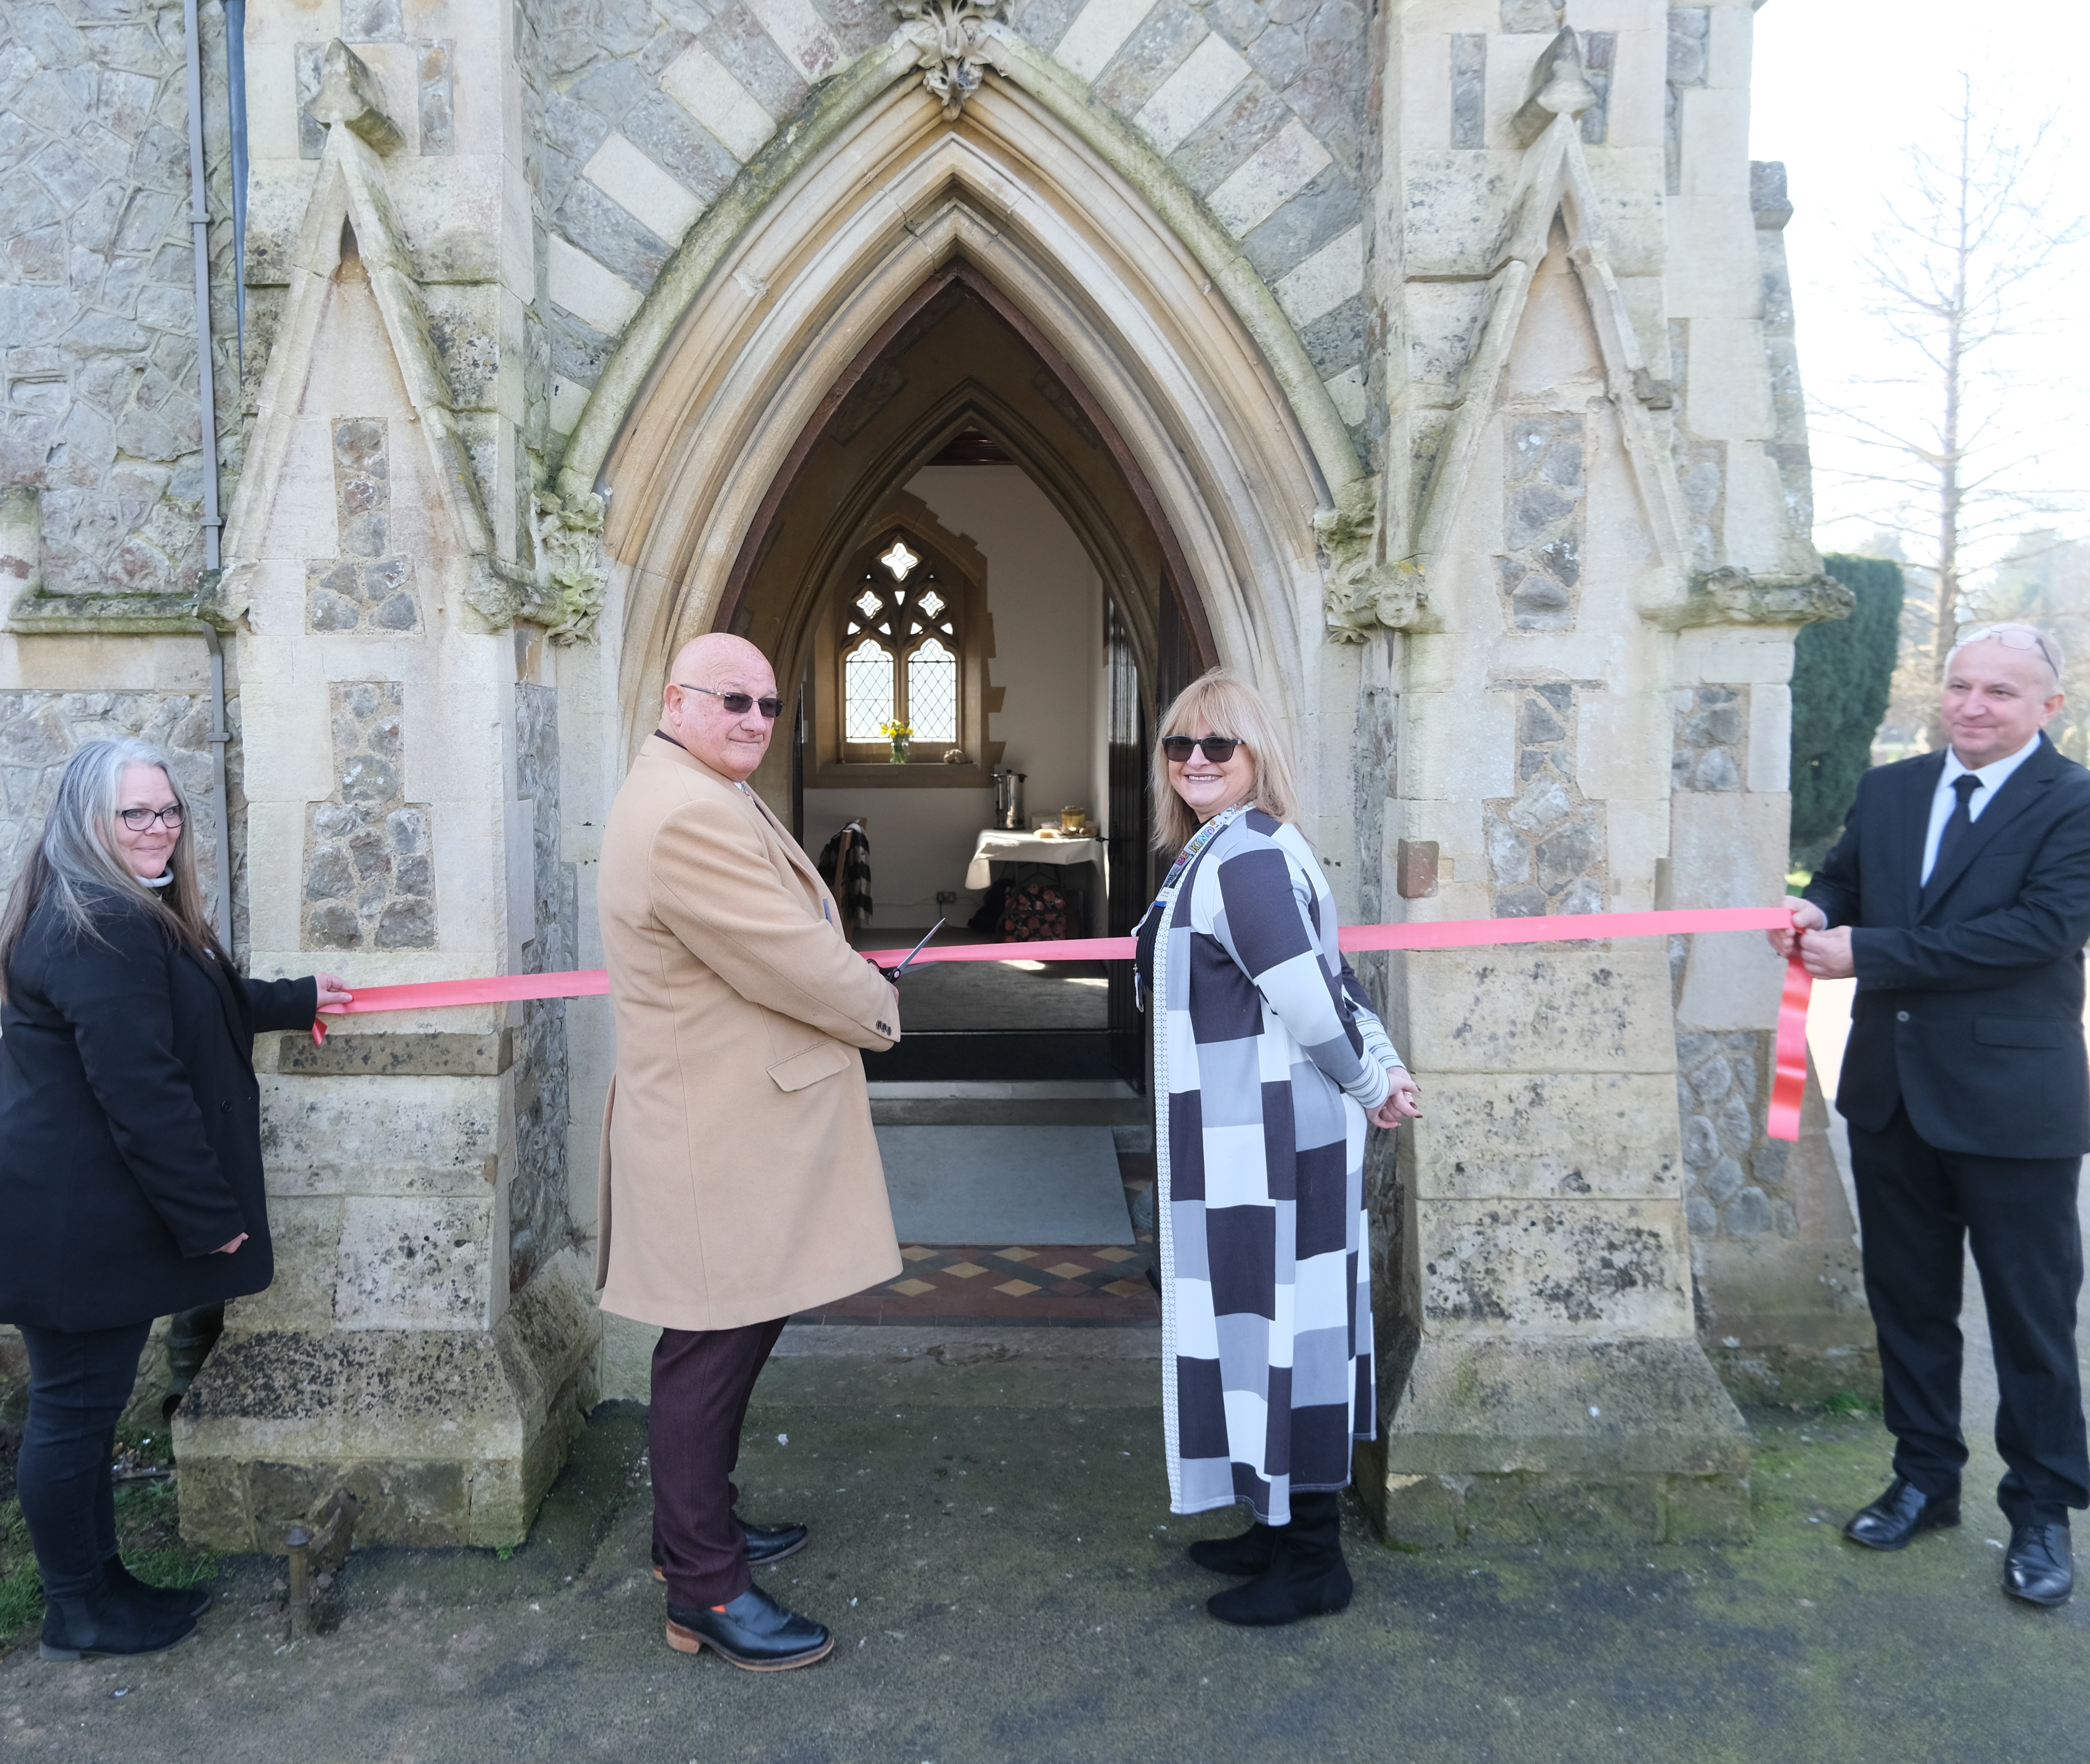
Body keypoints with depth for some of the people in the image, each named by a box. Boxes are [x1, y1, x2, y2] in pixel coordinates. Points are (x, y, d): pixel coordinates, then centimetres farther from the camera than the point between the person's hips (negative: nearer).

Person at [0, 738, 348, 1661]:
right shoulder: (100, 931, -22)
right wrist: (211, 1215, -19)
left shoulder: (128, 916, 13)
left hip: (75, 1214, 11)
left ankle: (96, 1582, 31)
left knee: (82, 1406, 18)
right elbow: (140, 1090, -25)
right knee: (75, 1410, 4)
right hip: (77, 1227, -11)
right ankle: (78, 1611, 20)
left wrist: (300, 998, 37)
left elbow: (198, 1007, 29)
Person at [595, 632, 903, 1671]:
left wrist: (848, 997, 2)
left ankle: (697, 1530, 38)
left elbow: (783, 938, 18)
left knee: (728, 1342, 22)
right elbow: (796, 960, -23)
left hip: (732, 1129, 11)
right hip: (721, 1144, -11)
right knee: (711, 1357, 1)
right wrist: (878, 1010, -5)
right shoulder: (686, 815, -22)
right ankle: (706, 1592, 15)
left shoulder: (700, 798, 16)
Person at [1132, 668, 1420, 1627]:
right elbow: (1327, 976, 14)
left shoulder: (1243, 857, -18)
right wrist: (1386, 1069, 7)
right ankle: (1285, 1524, 31)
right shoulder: (1223, 850, 14)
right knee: (1272, 1322, 17)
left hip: (1269, 1144, -10)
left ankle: (1311, 1563, 15)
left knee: (1276, 1323, 0)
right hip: (1247, 1142, 10)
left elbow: (1311, 992, -23)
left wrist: (1369, 1088, -9)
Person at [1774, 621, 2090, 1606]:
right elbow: (1843, 879, 15)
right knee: (1907, 1298, 16)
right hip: (1891, 1090, 6)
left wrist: (1867, 953, -22)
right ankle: (1925, 1477, 33)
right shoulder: (1888, 791, 8)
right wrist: (1816, 912, -11)